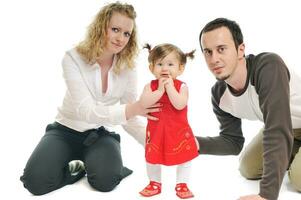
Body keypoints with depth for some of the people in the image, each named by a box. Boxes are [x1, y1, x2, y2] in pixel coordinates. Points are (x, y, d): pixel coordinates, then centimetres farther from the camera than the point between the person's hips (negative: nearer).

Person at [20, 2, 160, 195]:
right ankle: (76, 169, 4)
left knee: (105, 180, -29)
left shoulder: (127, 68, -7)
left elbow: (130, 118, -3)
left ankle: (92, 165, 4)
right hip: (67, 130, -1)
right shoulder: (74, 58, -17)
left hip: (101, 134, 1)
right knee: (36, 180, -24)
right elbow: (84, 110, -28)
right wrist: (130, 109, -42)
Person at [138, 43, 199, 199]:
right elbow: (144, 103, -23)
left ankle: (181, 185, 27)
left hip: (179, 131, -1)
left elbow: (180, 105, -26)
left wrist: (170, 87, -26)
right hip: (156, 130, 1)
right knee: (152, 158, 13)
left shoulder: (181, 86, -11)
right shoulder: (150, 86, -7)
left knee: (184, 158, 9)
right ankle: (155, 183, 34)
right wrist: (160, 90, -26)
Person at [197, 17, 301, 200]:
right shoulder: (219, 94, -17)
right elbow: (233, 141, -6)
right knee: (248, 169, 5)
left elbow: (277, 131, -45)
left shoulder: (268, 66, -39)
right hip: (283, 126, 6)